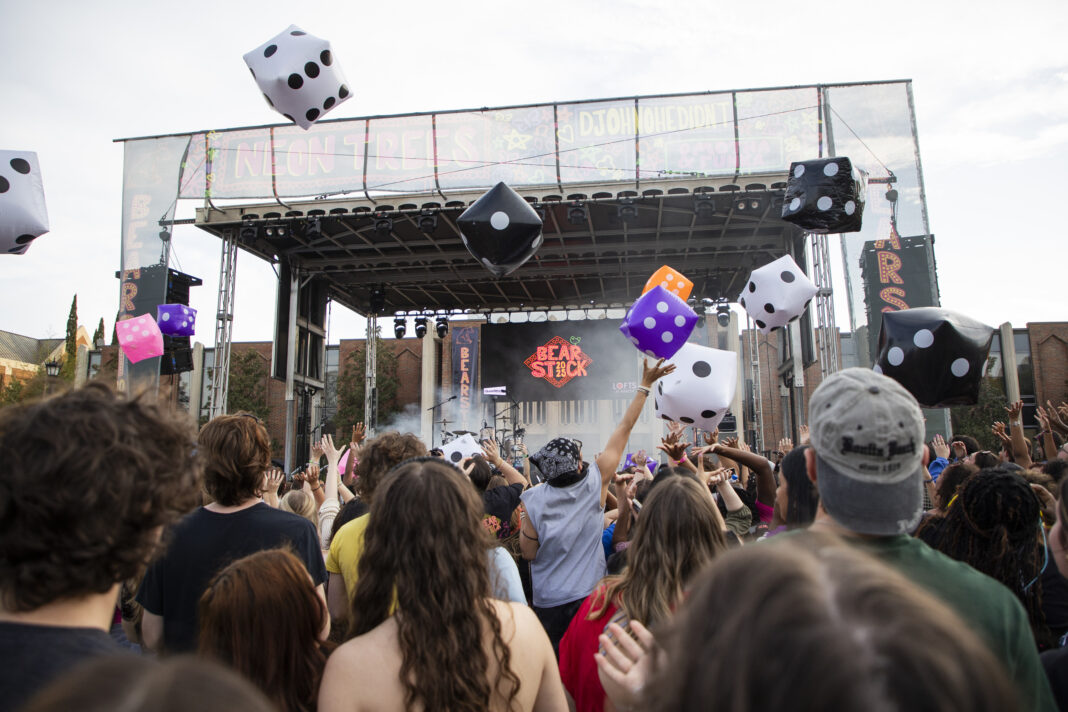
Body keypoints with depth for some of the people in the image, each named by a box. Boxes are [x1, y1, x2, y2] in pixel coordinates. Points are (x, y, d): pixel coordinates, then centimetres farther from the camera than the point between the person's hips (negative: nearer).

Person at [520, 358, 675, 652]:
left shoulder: (533, 500, -13)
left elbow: (529, 553, -4)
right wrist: (646, 384, 2)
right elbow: (624, 429, -5)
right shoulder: (595, 484, -12)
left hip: (547, 606, 0)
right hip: (590, 599, 1)